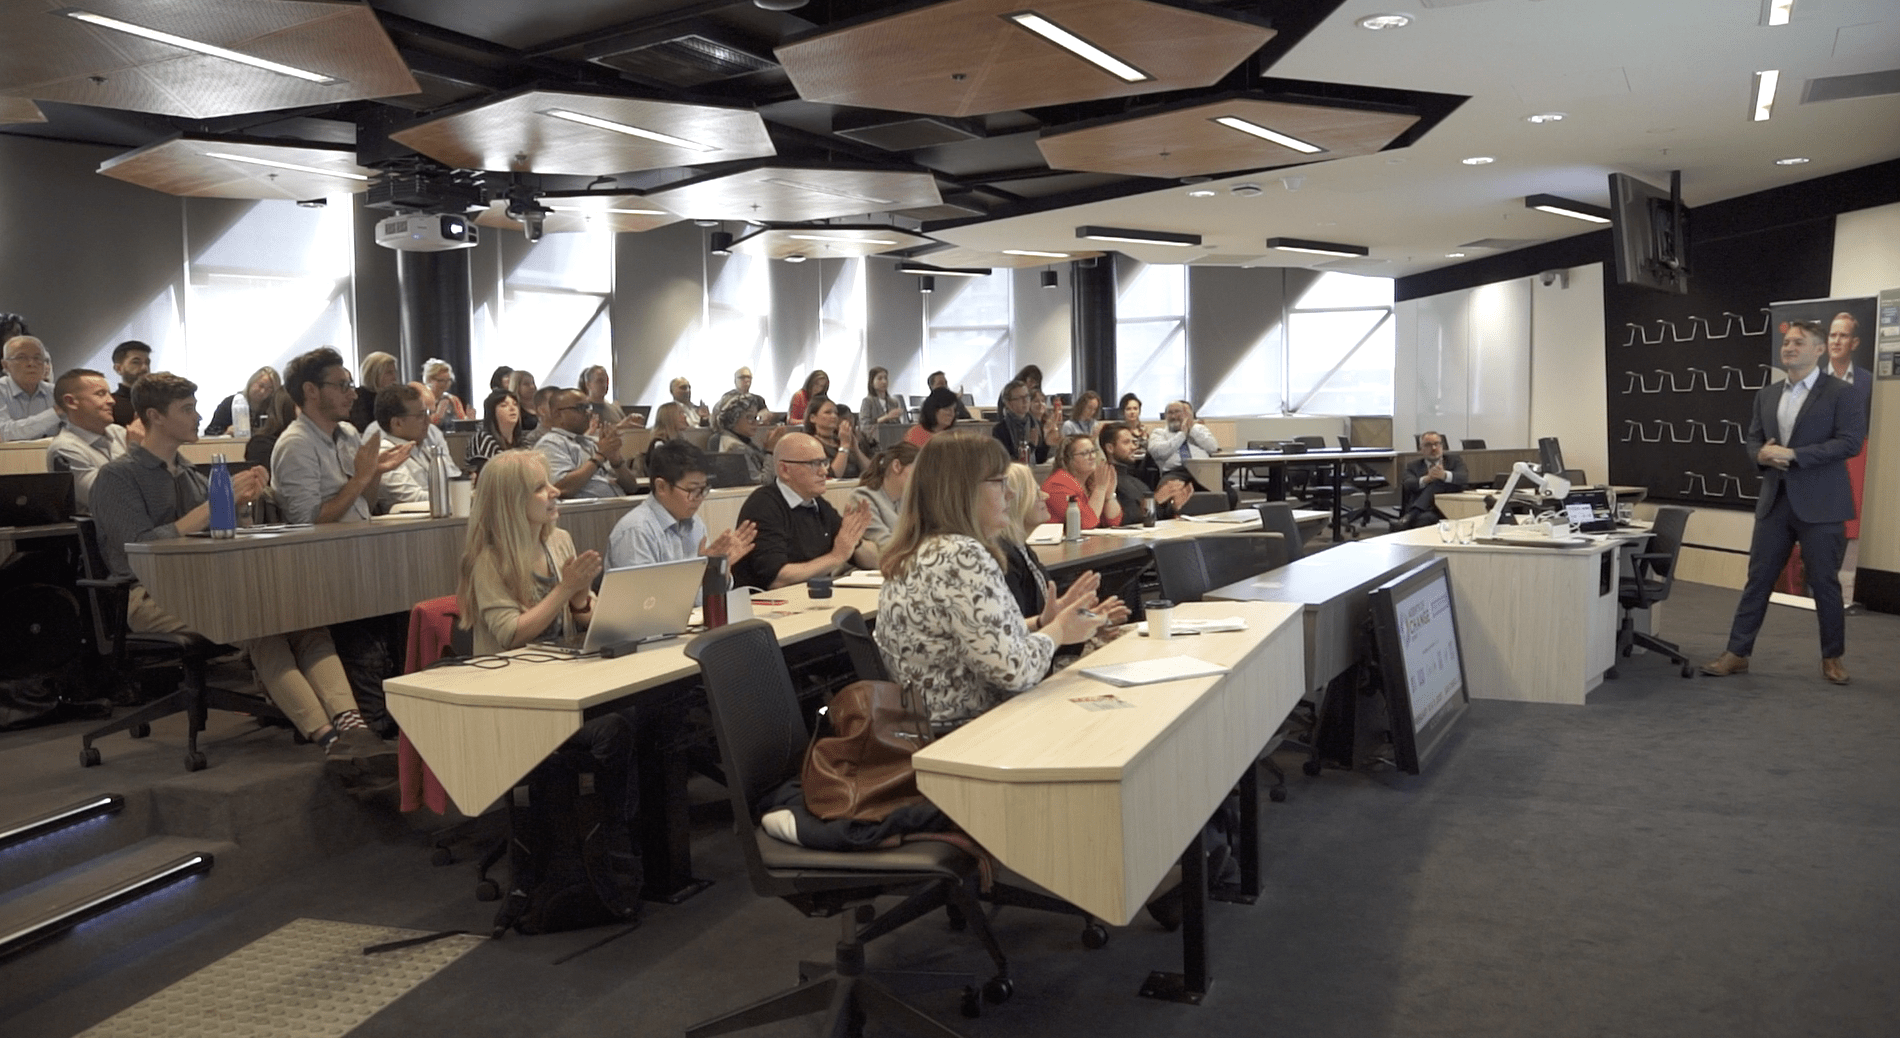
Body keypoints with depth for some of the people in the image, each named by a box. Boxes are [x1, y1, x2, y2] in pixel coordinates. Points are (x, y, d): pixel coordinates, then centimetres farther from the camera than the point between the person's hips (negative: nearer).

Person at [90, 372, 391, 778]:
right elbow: (141, 547, -12)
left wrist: (239, 501, 0)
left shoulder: (189, 474, 23)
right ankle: (329, 739, -45)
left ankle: (349, 726, -46)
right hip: (151, 596, -6)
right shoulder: (117, 477, 1)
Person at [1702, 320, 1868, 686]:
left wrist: (1793, 454, -20)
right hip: (1775, 501, 5)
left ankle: (1833, 657, 21)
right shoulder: (1767, 394, 13)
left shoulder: (1841, 393, -5)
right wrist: (1761, 454, -9)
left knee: (1824, 583, 5)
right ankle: (1737, 653, 8)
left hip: (1819, 504, -5)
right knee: (1757, 579, 5)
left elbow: (1851, 442, -14)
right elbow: (1753, 439, 15)